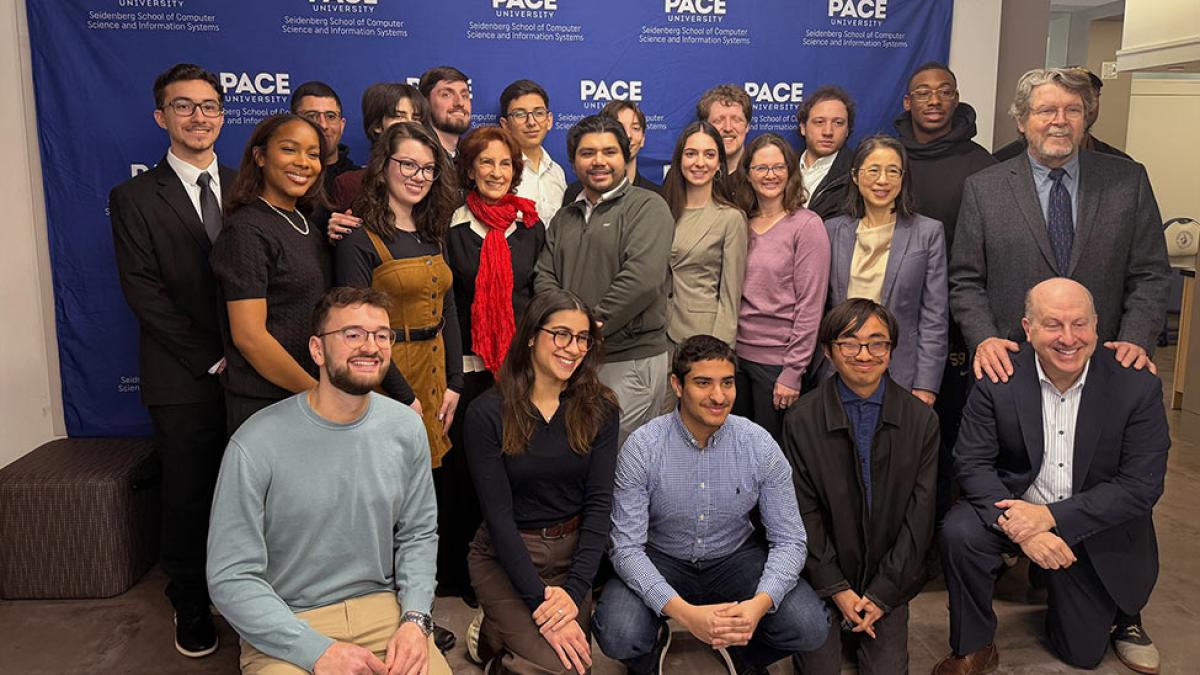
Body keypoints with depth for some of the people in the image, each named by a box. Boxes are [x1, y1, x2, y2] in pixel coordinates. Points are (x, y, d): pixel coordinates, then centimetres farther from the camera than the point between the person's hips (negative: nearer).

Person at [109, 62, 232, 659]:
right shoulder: (134, 198, 0)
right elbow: (143, 292, -7)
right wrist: (213, 358, -11)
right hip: (183, 381, -2)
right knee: (187, 496, 9)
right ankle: (190, 605, 28)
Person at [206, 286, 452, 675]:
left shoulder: (406, 429, -2)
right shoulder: (255, 446, -14)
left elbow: (418, 534, 7)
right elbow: (231, 577, -12)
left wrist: (415, 619, -8)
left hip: (381, 608, 3)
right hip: (285, 628, -2)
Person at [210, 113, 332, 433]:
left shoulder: (307, 220, 7)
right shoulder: (246, 230, -15)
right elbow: (248, 336, -19)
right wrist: (318, 392, -14)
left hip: (312, 390, 7)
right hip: (264, 405, -7)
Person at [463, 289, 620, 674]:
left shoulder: (599, 409, -3)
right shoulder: (487, 414, -12)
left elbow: (599, 503, -7)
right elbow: (498, 514, -14)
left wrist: (574, 590, -19)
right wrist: (540, 601, -21)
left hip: (572, 552, 4)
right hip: (506, 555, -3)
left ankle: (504, 629, 19)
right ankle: (490, 634, 13)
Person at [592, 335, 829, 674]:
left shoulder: (760, 445, -15)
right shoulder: (642, 448, -20)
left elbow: (789, 540, -12)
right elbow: (627, 547, -20)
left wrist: (760, 603, -32)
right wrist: (685, 612, -35)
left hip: (736, 557, 2)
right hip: (661, 559, -1)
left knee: (810, 627, -21)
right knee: (618, 636, -29)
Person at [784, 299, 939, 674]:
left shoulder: (922, 421, -5)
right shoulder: (802, 421, -9)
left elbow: (920, 514, -5)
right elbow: (804, 513, -7)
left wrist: (883, 592, -8)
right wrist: (836, 588, -10)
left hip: (889, 581, 1)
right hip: (822, 579, -1)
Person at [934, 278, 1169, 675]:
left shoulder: (1137, 387, -16)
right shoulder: (998, 378, -16)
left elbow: (1142, 486, -17)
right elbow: (972, 463, -14)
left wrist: (1051, 516, -27)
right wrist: (1017, 527, -31)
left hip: (1097, 532, 1)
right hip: (1015, 507, 0)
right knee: (959, 533, -32)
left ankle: (1115, 610, 47)